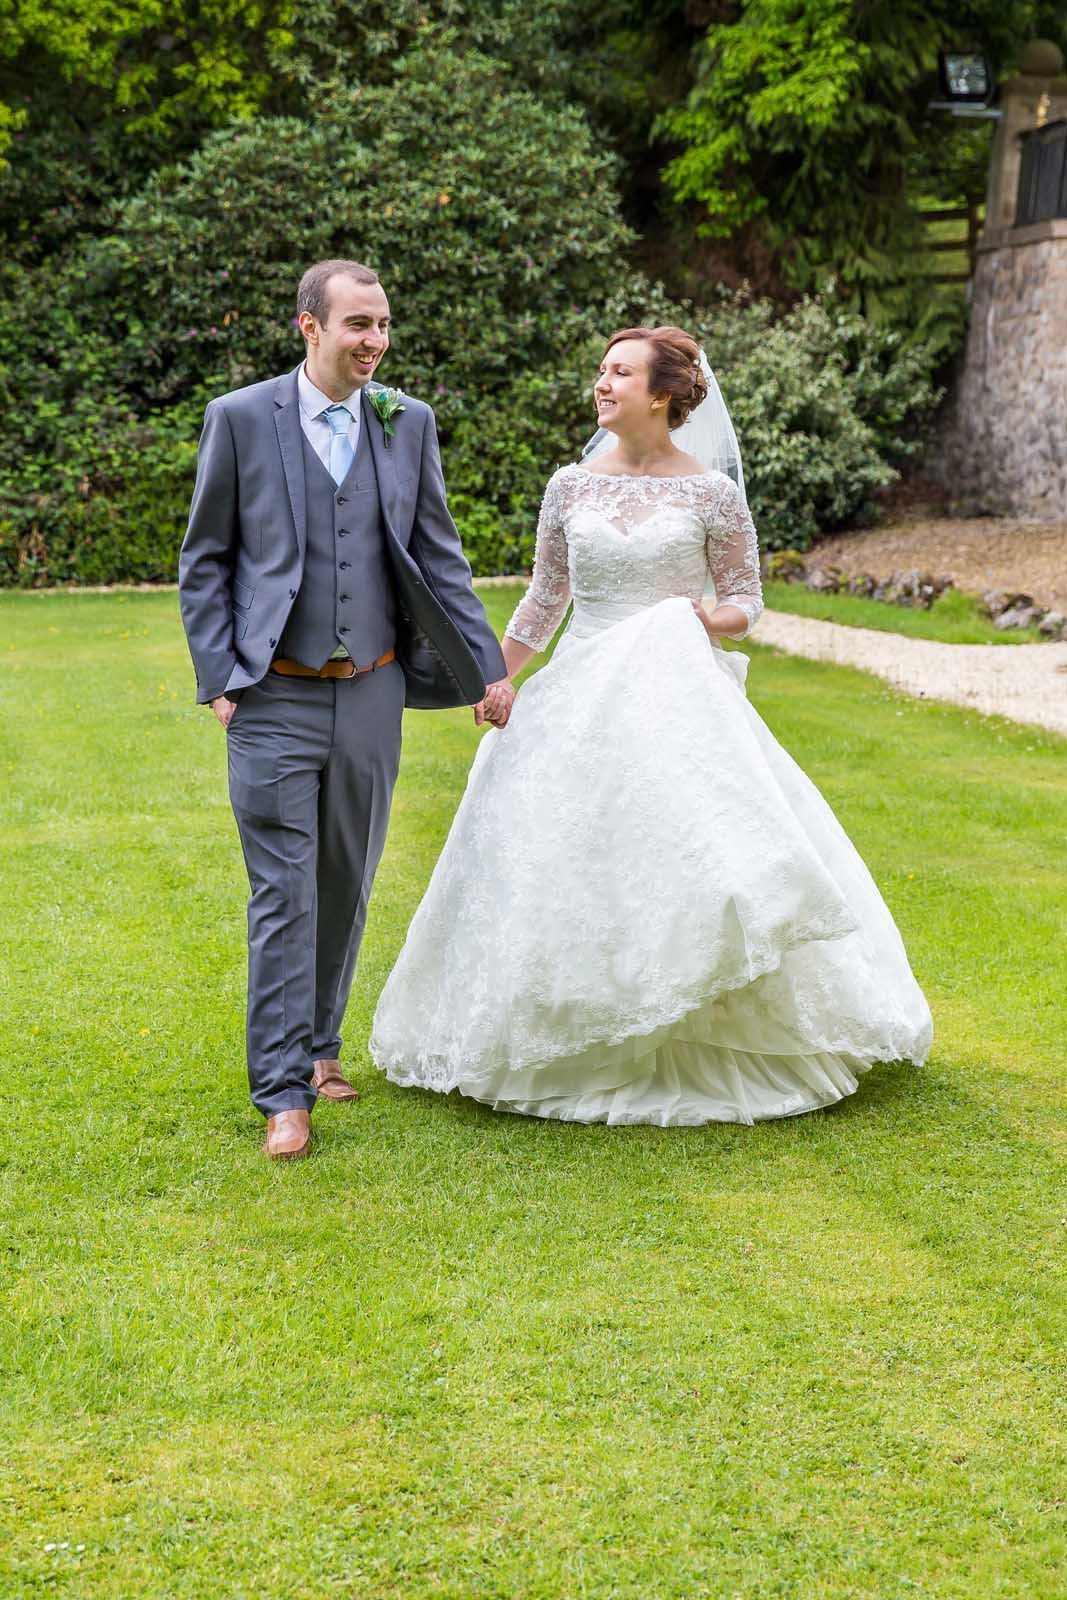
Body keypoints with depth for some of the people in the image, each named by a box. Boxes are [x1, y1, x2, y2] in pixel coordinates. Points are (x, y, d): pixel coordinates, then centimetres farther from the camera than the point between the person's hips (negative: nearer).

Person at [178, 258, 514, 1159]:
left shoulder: (409, 423, 5)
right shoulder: (241, 418, -3)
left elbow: (437, 555, 10)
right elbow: (205, 561, 1)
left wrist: (486, 666, 6)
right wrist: (218, 679, -6)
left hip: (371, 695, 3)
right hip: (274, 700, -3)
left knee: (347, 886, 13)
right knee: (284, 893, -4)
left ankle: (320, 1043, 31)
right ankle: (284, 1093, 1)